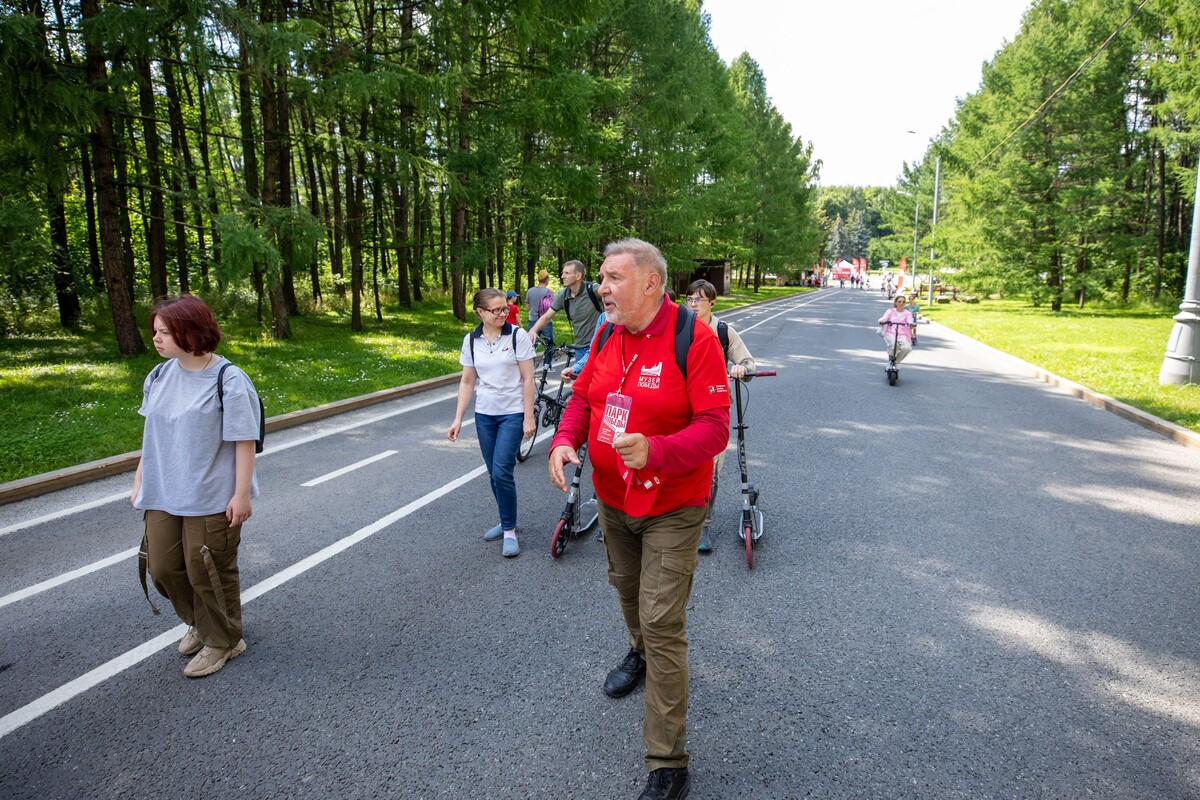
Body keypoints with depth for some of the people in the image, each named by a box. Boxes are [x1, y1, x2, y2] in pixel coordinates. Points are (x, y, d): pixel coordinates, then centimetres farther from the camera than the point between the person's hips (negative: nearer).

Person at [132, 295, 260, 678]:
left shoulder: (228, 380, -17)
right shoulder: (159, 376, 3)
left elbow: (244, 442, -16)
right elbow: (151, 433, 13)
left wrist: (242, 494, -16)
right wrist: (140, 481, 15)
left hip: (212, 499, -7)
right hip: (162, 496, 7)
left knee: (207, 573, 6)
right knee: (163, 568, 15)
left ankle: (222, 641, 29)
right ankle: (199, 623, 41)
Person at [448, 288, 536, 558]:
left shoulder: (518, 335, -8)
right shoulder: (471, 341, 2)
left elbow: (528, 379, -8)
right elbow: (467, 381, 7)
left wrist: (528, 417, -10)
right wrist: (458, 419, 3)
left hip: (512, 413, -4)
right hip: (484, 414, 4)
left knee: (501, 471, -12)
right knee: (494, 473, 10)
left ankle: (510, 531, 3)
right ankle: (506, 522, 28)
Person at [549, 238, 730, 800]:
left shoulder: (694, 338, -20)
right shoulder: (607, 334, 0)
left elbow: (715, 428, -23)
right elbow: (583, 396, 8)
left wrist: (655, 452, -39)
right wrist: (565, 441, -13)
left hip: (672, 507, -6)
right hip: (612, 500, 7)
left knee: (663, 625, -5)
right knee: (626, 588, 27)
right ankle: (639, 653, 60)